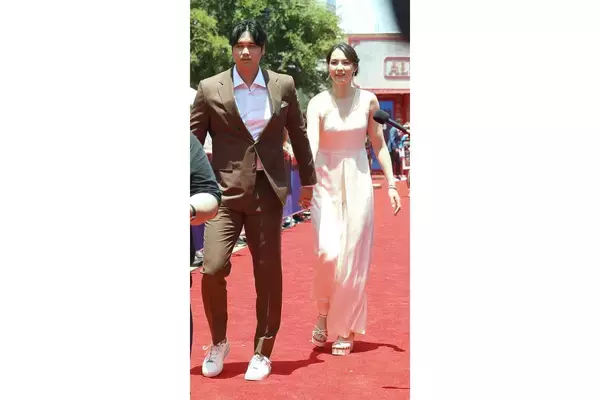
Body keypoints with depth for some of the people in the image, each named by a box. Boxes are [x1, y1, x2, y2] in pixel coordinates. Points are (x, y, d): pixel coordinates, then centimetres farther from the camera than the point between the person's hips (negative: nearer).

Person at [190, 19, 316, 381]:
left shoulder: (283, 85, 5)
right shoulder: (210, 89, 0)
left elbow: (299, 134, 15)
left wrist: (308, 179, 20)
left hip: (268, 190, 2)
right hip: (226, 190, -1)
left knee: (268, 275, 5)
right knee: (213, 268, -13)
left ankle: (263, 353, 20)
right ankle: (219, 342, 12)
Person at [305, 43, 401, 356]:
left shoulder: (368, 101, 0)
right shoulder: (318, 103, -6)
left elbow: (379, 145, 8)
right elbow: (310, 145, -19)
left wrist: (391, 183, 4)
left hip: (358, 183, 2)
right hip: (326, 183, -1)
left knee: (352, 258, 2)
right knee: (328, 253, -15)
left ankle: (345, 329, 14)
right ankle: (324, 312, 13)